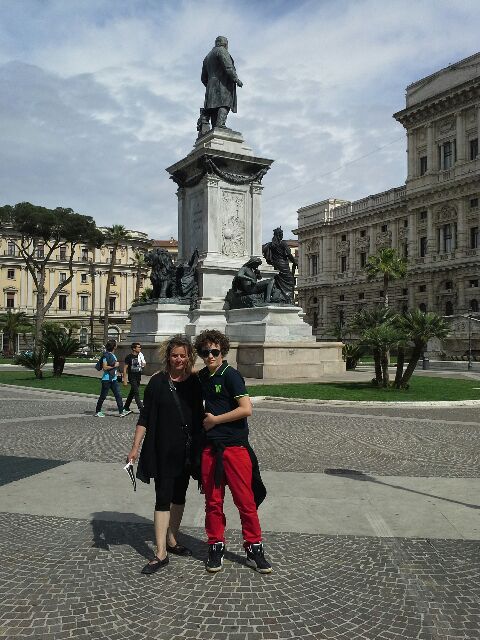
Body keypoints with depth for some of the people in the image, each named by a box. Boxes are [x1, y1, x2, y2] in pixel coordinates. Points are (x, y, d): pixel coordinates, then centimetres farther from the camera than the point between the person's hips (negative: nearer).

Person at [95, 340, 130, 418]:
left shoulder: (113, 355, 12)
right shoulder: (106, 355, -14)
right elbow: (105, 367, -20)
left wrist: (117, 364, 10)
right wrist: (114, 366, -14)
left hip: (113, 379, 8)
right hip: (106, 379, -8)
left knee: (118, 395, 1)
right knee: (103, 396, 3)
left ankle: (121, 411, 0)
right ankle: (97, 412, 15)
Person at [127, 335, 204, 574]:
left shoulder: (195, 382, 2)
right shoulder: (158, 382, -6)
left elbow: (199, 416, 10)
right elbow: (145, 417, -4)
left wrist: (200, 447, 10)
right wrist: (135, 447, -8)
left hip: (187, 450, 4)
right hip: (163, 449, -4)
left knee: (179, 495, 15)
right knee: (163, 498, -4)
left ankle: (172, 541, 31)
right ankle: (161, 554, 1)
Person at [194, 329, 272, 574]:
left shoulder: (230, 375, -10)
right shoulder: (202, 376, 9)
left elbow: (246, 409, -18)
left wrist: (215, 420, -11)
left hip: (235, 446, -5)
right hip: (210, 448, 5)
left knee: (246, 500, 1)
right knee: (213, 501, 11)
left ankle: (254, 549, 15)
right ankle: (216, 548, 24)